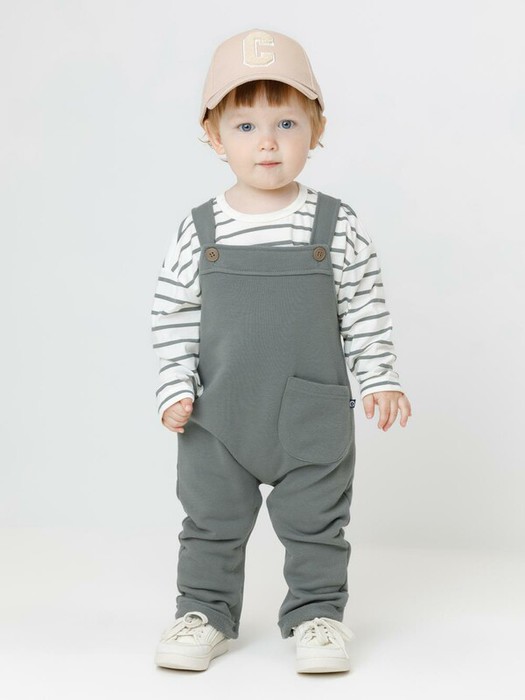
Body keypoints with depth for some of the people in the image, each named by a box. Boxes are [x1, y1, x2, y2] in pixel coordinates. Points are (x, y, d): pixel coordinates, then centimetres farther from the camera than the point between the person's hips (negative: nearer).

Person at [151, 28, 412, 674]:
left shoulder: (336, 226, -4)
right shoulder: (199, 230, -3)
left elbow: (366, 310, 1)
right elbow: (174, 316, 2)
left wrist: (379, 379, -3)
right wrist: (176, 388, -5)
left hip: (315, 416, -1)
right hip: (218, 417, 1)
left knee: (316, 522, 11)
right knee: (211, 522, 14)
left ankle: (316, 612, 29)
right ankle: (205, 611, 31)